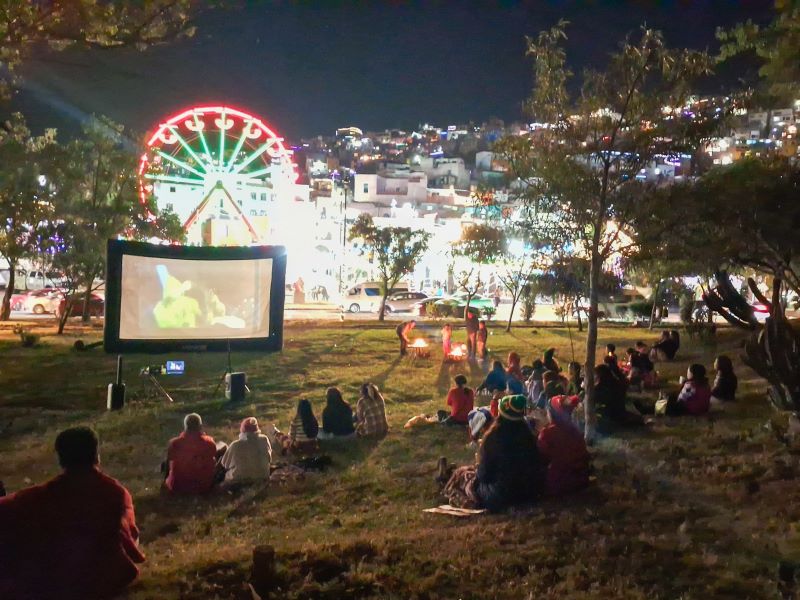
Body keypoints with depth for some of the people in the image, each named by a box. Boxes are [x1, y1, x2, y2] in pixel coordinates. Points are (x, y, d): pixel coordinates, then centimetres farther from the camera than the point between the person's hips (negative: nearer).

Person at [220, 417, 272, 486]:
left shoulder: (235, 445, -21)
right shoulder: (264, 440, -12)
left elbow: (224, 464, -5)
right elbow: (269, 459, 4)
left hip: (238, 483, -4)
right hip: (261, 481, 4)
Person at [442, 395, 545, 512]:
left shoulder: (492, 437, -20)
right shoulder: (528, 435, -7)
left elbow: (483, 474, -14)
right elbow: (536, 466, 6)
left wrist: (477, 468, 10)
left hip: (500, 498, -5)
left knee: (462, 473, 18)